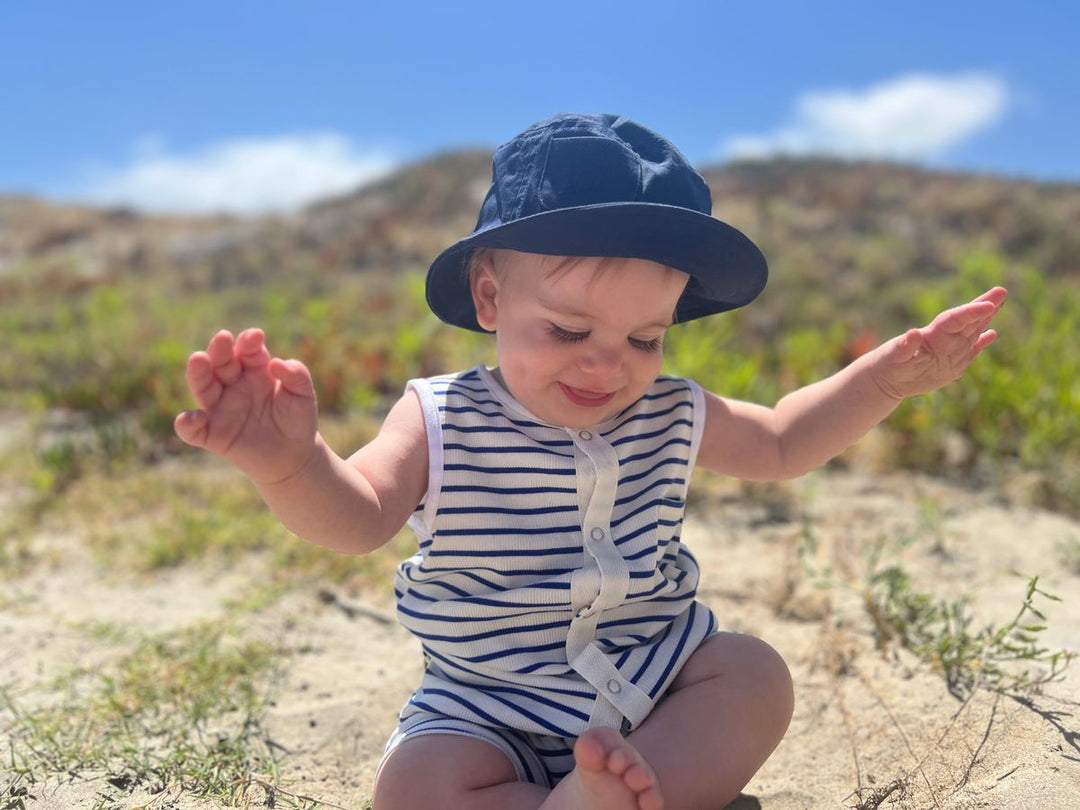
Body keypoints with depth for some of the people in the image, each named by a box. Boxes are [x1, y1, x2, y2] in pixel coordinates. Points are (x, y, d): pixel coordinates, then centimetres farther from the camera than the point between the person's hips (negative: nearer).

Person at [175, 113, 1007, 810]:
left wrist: (887, 377, 2)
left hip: (656, 677, 4)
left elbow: (781, 442, 13)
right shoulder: (440, 421, -14)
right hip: (493, 706, -3)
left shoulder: (670, 417, -1)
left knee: (757, 675, -18)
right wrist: (291, 464, -51)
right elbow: (356, 516, -28)